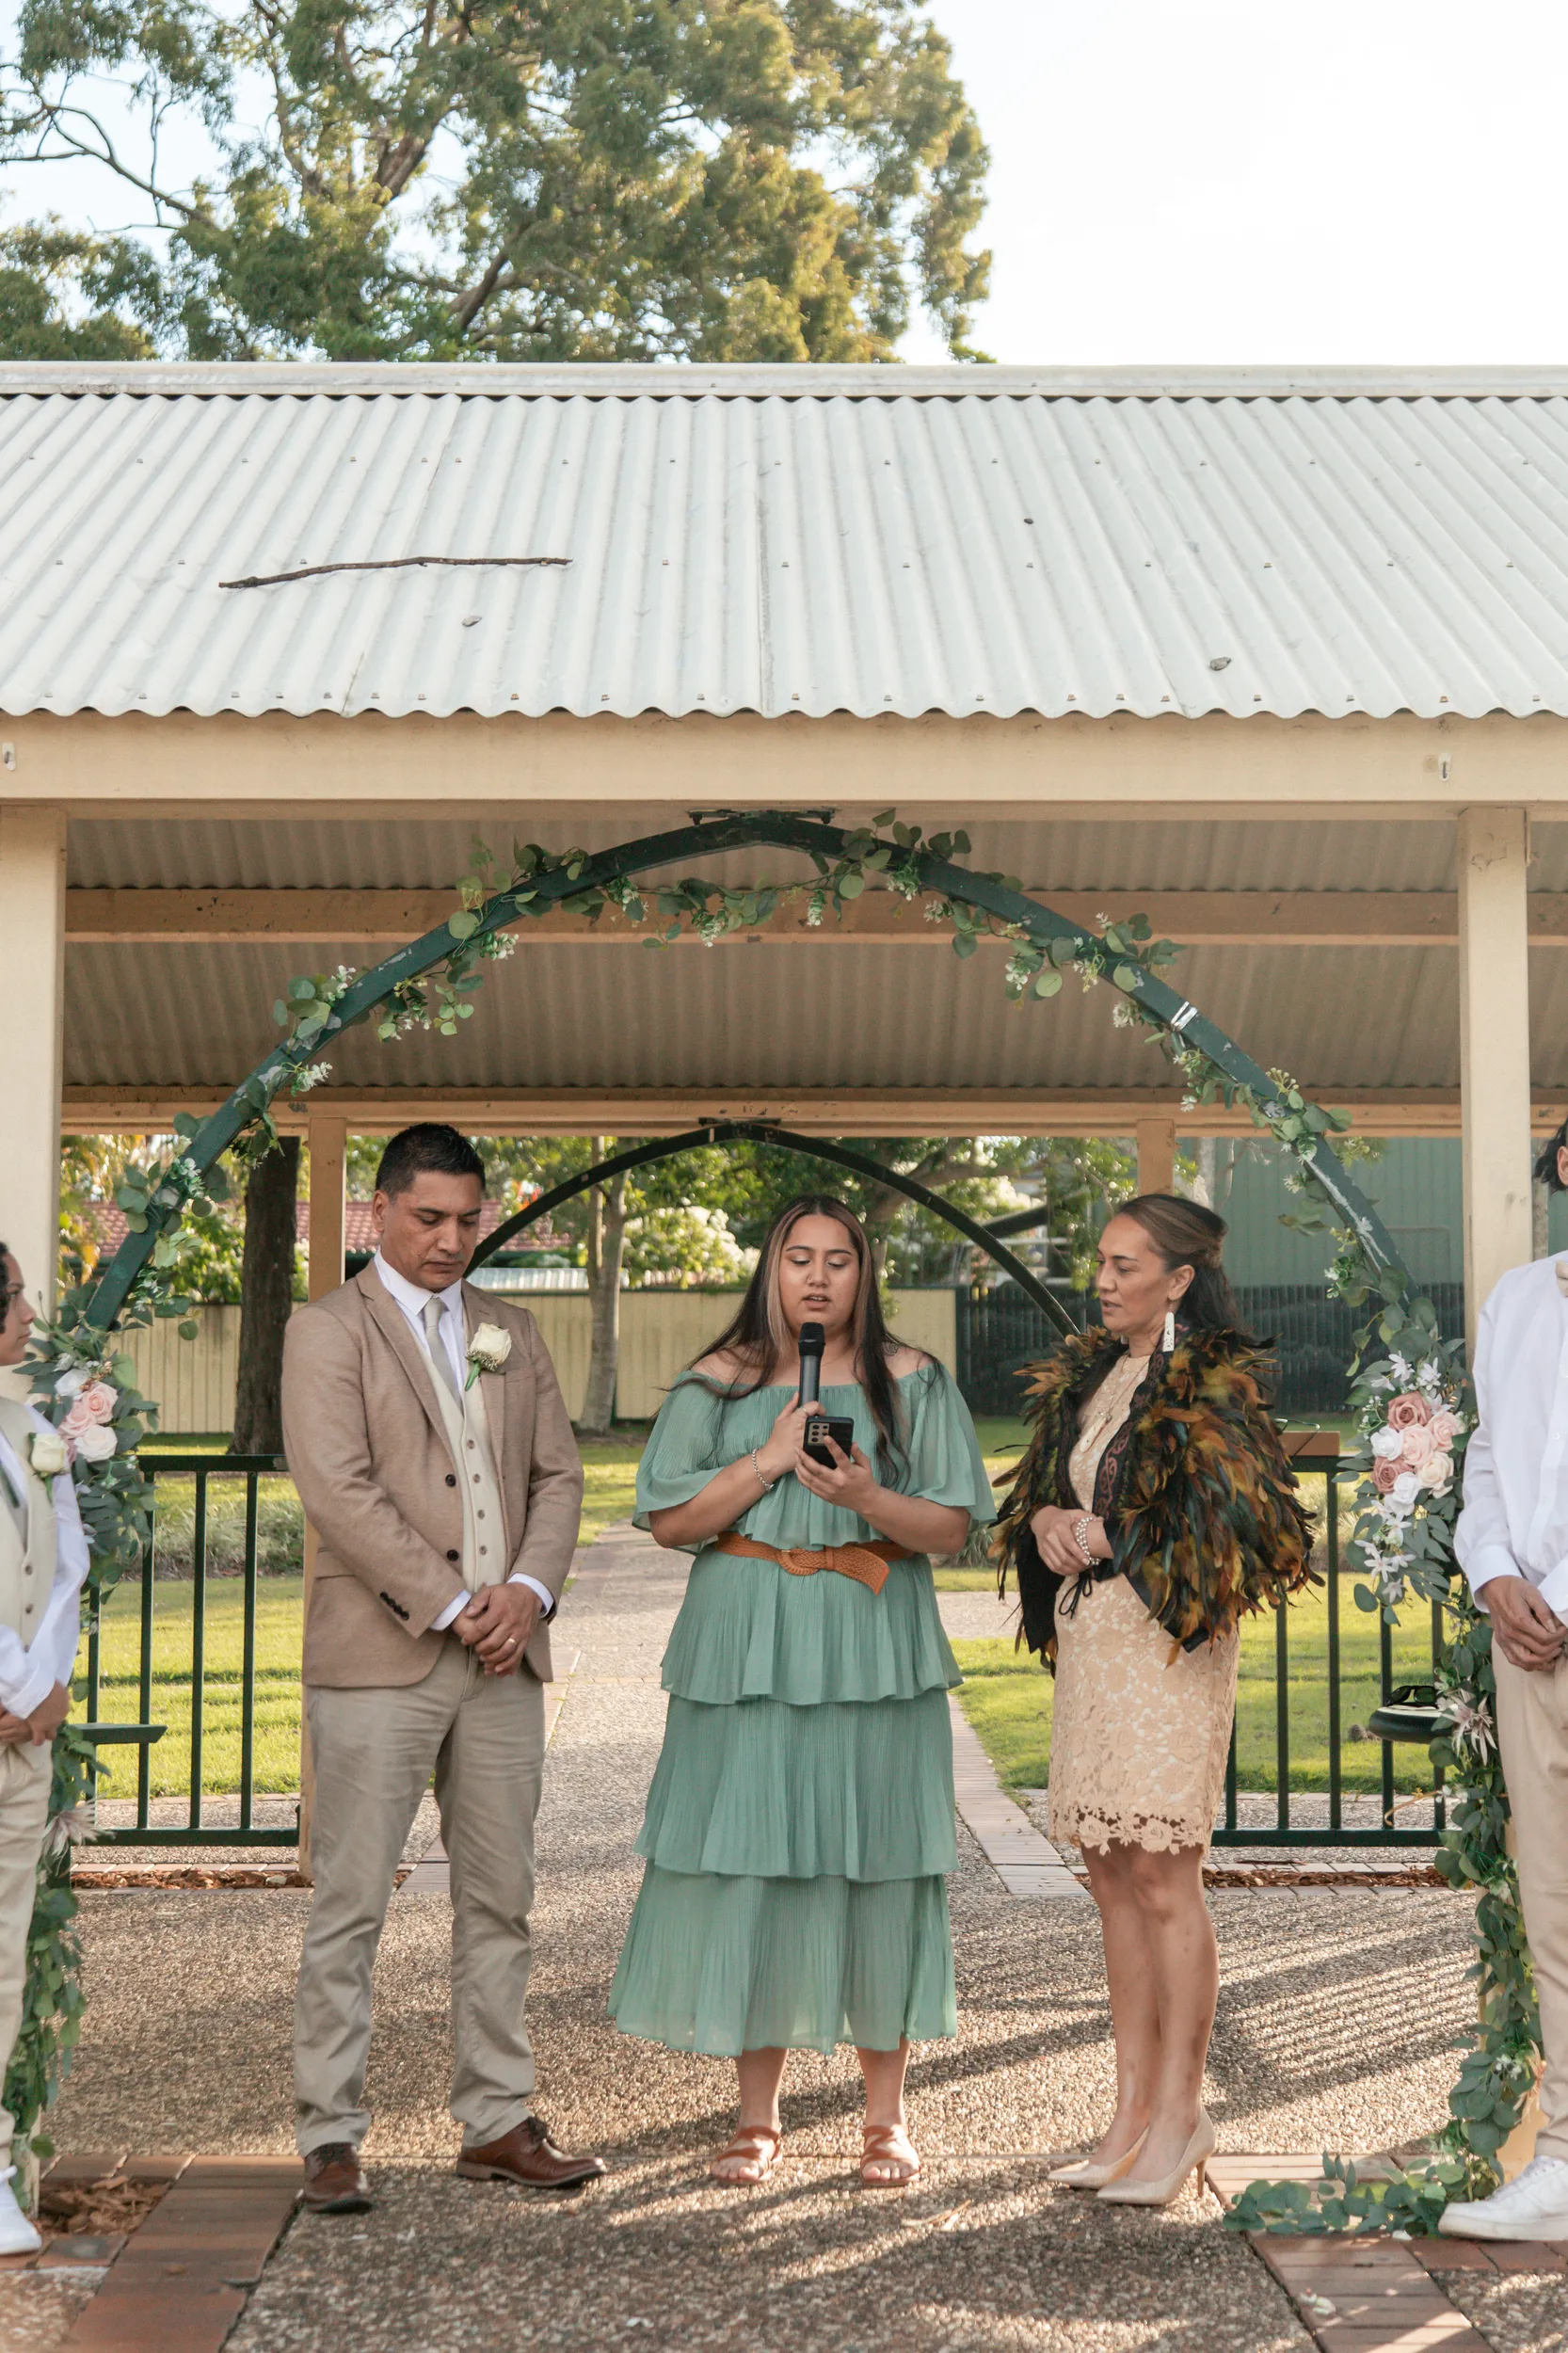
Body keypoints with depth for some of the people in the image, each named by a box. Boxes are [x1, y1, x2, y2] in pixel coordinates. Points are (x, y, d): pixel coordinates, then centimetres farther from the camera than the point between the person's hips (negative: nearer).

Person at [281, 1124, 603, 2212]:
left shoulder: (512, 1330, 16)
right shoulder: (328, 1330, -1)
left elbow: (559, 1474, 13)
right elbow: (341, 1490, -11)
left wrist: (528, 1590, -5)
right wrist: (451, 1607, -13)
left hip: (503, 1657, 5)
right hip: (379, 1656, -5)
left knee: (500, 1900, 9)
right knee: (352, 1904, -1)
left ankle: (499, 2121, 17)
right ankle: (332, 2134, 6)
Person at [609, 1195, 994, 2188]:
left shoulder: (911, 1382, 6)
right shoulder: (718, 1383, 8)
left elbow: (952, 1527, 1)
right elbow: (670, 1520, 1)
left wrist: (867, 1497, -17)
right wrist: (771, 1458, -9)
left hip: (872, 1653, 0)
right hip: (747, 1654, 1)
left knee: (872, 1868, 0)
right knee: (748, 1868, 0)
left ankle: (888, 2115, 12)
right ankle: (759, 2113, 12)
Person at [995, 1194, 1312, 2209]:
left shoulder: (1213, 1384, -7)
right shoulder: (1087, 1375, 16)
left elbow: (1232, 1523, -13)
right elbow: (1038, 1493, 21)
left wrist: (1104, 1540, -7)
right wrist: (1047, 1522, -2)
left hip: (1167, 1640, -8)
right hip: (1088, 1635, 8)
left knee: (1163, 1879, -7)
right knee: (1115, 1878, 9)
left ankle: (1181, 2109, 3)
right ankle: (1135, 2106, 16)